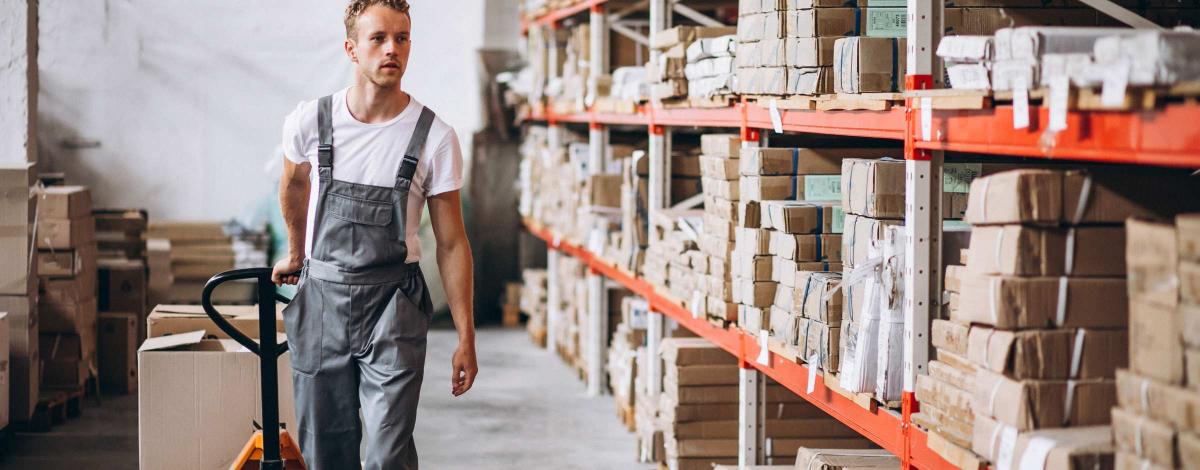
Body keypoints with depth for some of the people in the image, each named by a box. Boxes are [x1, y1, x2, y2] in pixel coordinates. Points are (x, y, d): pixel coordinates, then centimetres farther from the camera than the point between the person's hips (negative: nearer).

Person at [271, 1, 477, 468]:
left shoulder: (434, 138, -9)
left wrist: (466, 338, -5)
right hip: (321, 295, 2)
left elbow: (451, 243, -3)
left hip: (392, 306, -2)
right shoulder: (310, 121, -4)